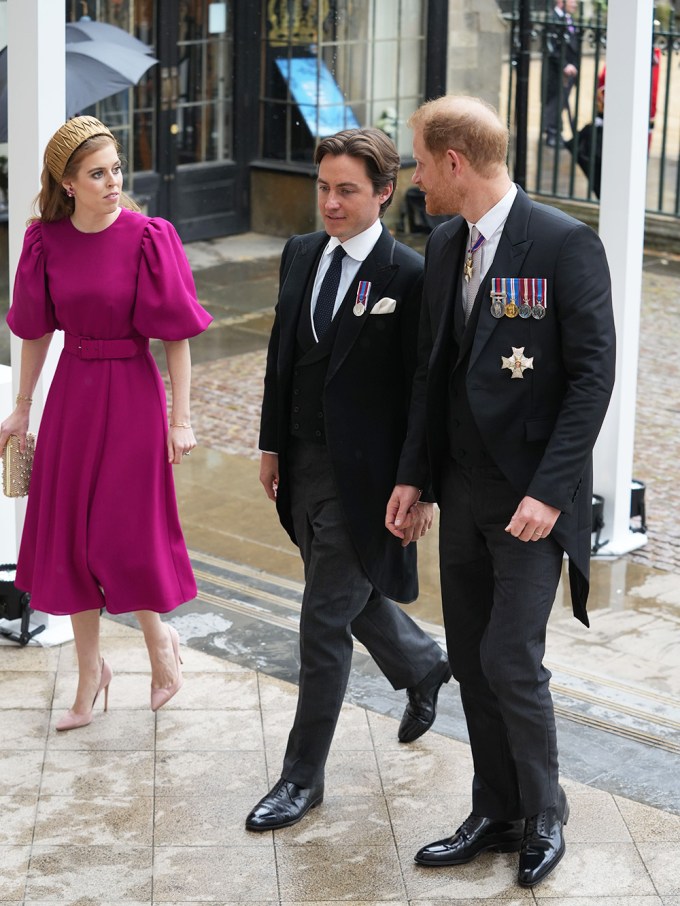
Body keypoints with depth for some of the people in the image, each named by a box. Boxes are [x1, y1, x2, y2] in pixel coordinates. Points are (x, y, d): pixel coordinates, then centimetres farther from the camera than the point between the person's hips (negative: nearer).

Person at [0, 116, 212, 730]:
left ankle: (160, 637, 26)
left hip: (132, 392, -4)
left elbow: (177, 334, -9)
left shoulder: (148, 237, -13)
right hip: (71, 394, 4)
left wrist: (180, 419, -10)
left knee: (123, 535, -3)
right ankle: (91, 670, 23)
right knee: (70, 535, 8)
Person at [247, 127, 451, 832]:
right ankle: (423, 667, 52)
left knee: (325, 621, -1)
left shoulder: (410, 276, -15)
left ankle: (303, 776, 12)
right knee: (351, 597, 22)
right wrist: (272, 445, 13)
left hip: (361, 474, -7)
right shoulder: (301, 255, 6)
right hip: (303, 463, 7)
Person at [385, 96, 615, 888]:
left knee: (510, 661, -6)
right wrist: (413, 474, 8)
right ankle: (495, 813, 25)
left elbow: (593, 372, -16)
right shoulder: (444, 245, 8)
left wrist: (549, 490, -20)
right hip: (461, 488, 7)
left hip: (531, 495, -7)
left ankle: (543, 816, 15)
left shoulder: (565, 244, -14)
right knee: (470, 658, 11)